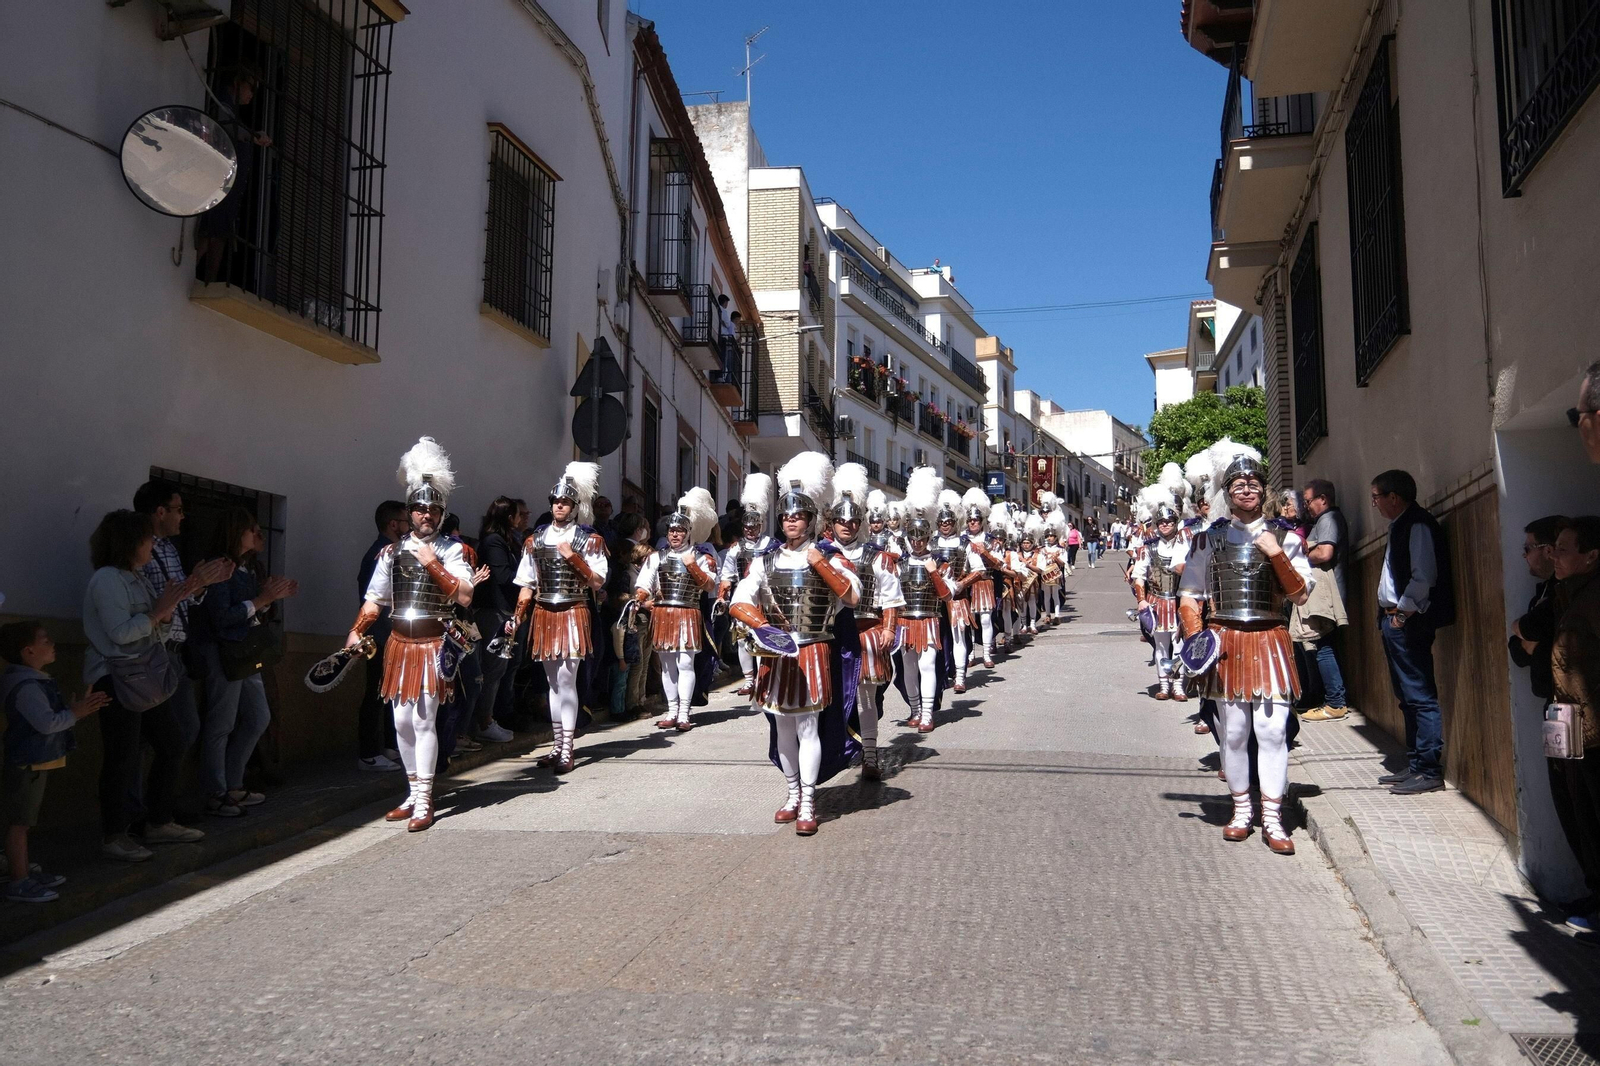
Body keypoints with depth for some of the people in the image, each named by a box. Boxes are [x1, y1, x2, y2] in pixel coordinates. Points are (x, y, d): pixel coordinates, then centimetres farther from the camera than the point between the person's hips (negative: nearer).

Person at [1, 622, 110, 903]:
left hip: (35, 763, 10)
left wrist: (81, 705, 7)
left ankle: (25, 872, 28)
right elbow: (47, 723, -28)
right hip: (27, 764, -10)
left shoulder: (35, 681, 12)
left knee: (23, 821, 18)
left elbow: (53, 716, 19)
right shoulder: (25, 687, -21)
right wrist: (75, 713, -16)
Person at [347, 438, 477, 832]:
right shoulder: (392, 552, 10)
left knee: (423, 720, -9)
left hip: (433, 643, -5)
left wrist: (434, 565, -16)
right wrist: (356, 632, -2)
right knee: (402, 723, 9)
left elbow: (465, 597, -11)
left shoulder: (451, 549, -1)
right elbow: (375, 599, 11)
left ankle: (424, 803, -3)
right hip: (399, 643, 5)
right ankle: (414, 794, 22)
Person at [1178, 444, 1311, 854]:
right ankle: (1241, 810, 20)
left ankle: (1273, 819, 2)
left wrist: (1277, 555, -12)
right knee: (1234, 731, 5)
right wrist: (1195, 639, -3)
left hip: (1270, 640, -1)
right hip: (1226, 642, 1)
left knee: (1272, 729, -5)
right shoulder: (1210, 538, 7)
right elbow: (1189, 593, 9)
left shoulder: (1284, 535, 6)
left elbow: (1300, 594, 1)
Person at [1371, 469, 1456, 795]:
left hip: (1408, 622, -11)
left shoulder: (1418, 525, -12)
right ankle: (1416, 765, 22)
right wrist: (1389, 614, 11)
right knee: (1409, 697, 14)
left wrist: (1404, 611, -16)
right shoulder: (1400, 526, 17)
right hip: (1395, 621, 11)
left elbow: (1423, 576, -20)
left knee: (1420, 697, -7)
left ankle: (1430, 771, -3)